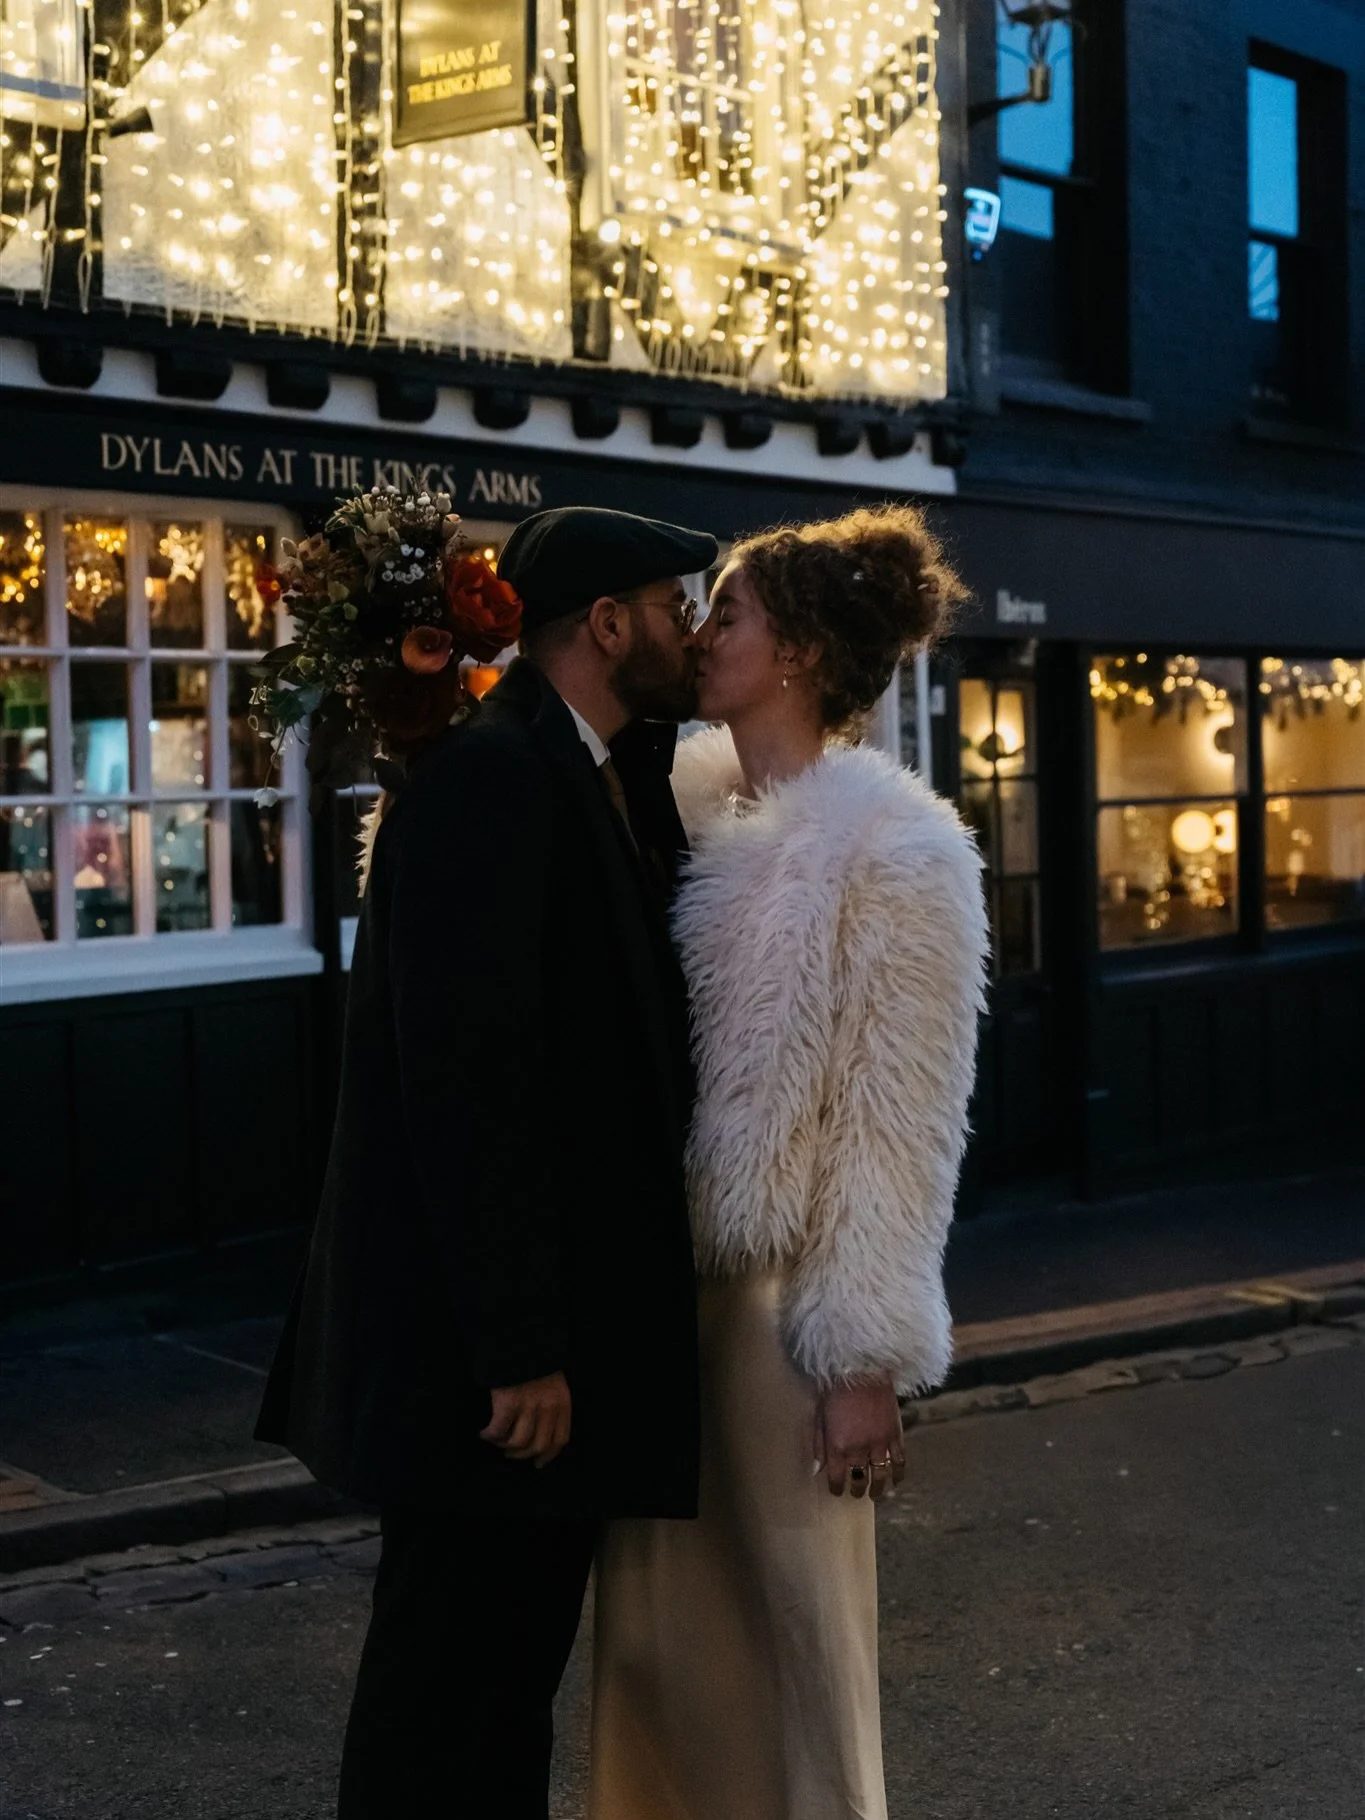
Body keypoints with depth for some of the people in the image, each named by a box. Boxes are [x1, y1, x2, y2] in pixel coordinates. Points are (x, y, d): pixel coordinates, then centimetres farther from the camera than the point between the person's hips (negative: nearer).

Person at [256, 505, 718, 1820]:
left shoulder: (601, 779, 13)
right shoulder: (490, 774, -17)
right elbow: (467, 1079, -22)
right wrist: (519, 1349, -22)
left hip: (562, 1321, 10)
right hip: (487, 1346, -10)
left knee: (515, 1656, 19)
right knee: (449, 1693, 3)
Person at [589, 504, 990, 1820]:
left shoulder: (894, 847, -12)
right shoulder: (689, 799, 5)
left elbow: (900, 1129, -13)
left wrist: (868, 1362, -14)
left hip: (782, 1299, -6)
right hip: (658, 1281, 6)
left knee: (792, 1636, 8)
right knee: (658, 1629, 16)